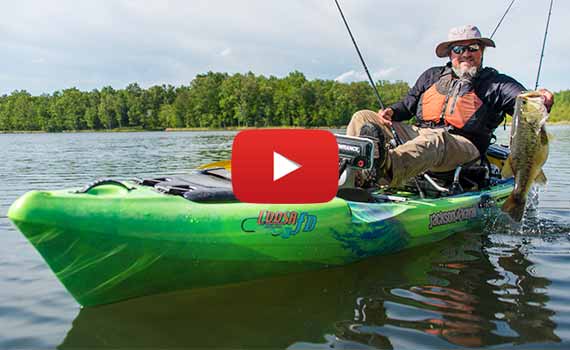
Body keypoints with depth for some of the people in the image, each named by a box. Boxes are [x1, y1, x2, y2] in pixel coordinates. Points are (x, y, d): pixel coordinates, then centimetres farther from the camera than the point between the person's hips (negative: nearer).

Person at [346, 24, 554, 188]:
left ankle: (387, 169, -73)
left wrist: (541, 102, -26)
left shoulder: (496, 84, 14)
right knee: (363, 118, -12)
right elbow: (408, 105, 26)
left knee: (435, 139, -42)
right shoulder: (432, 76, 25)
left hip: (461, 147, -4)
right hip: (416, 135, 5)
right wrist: (390, 112, 3)